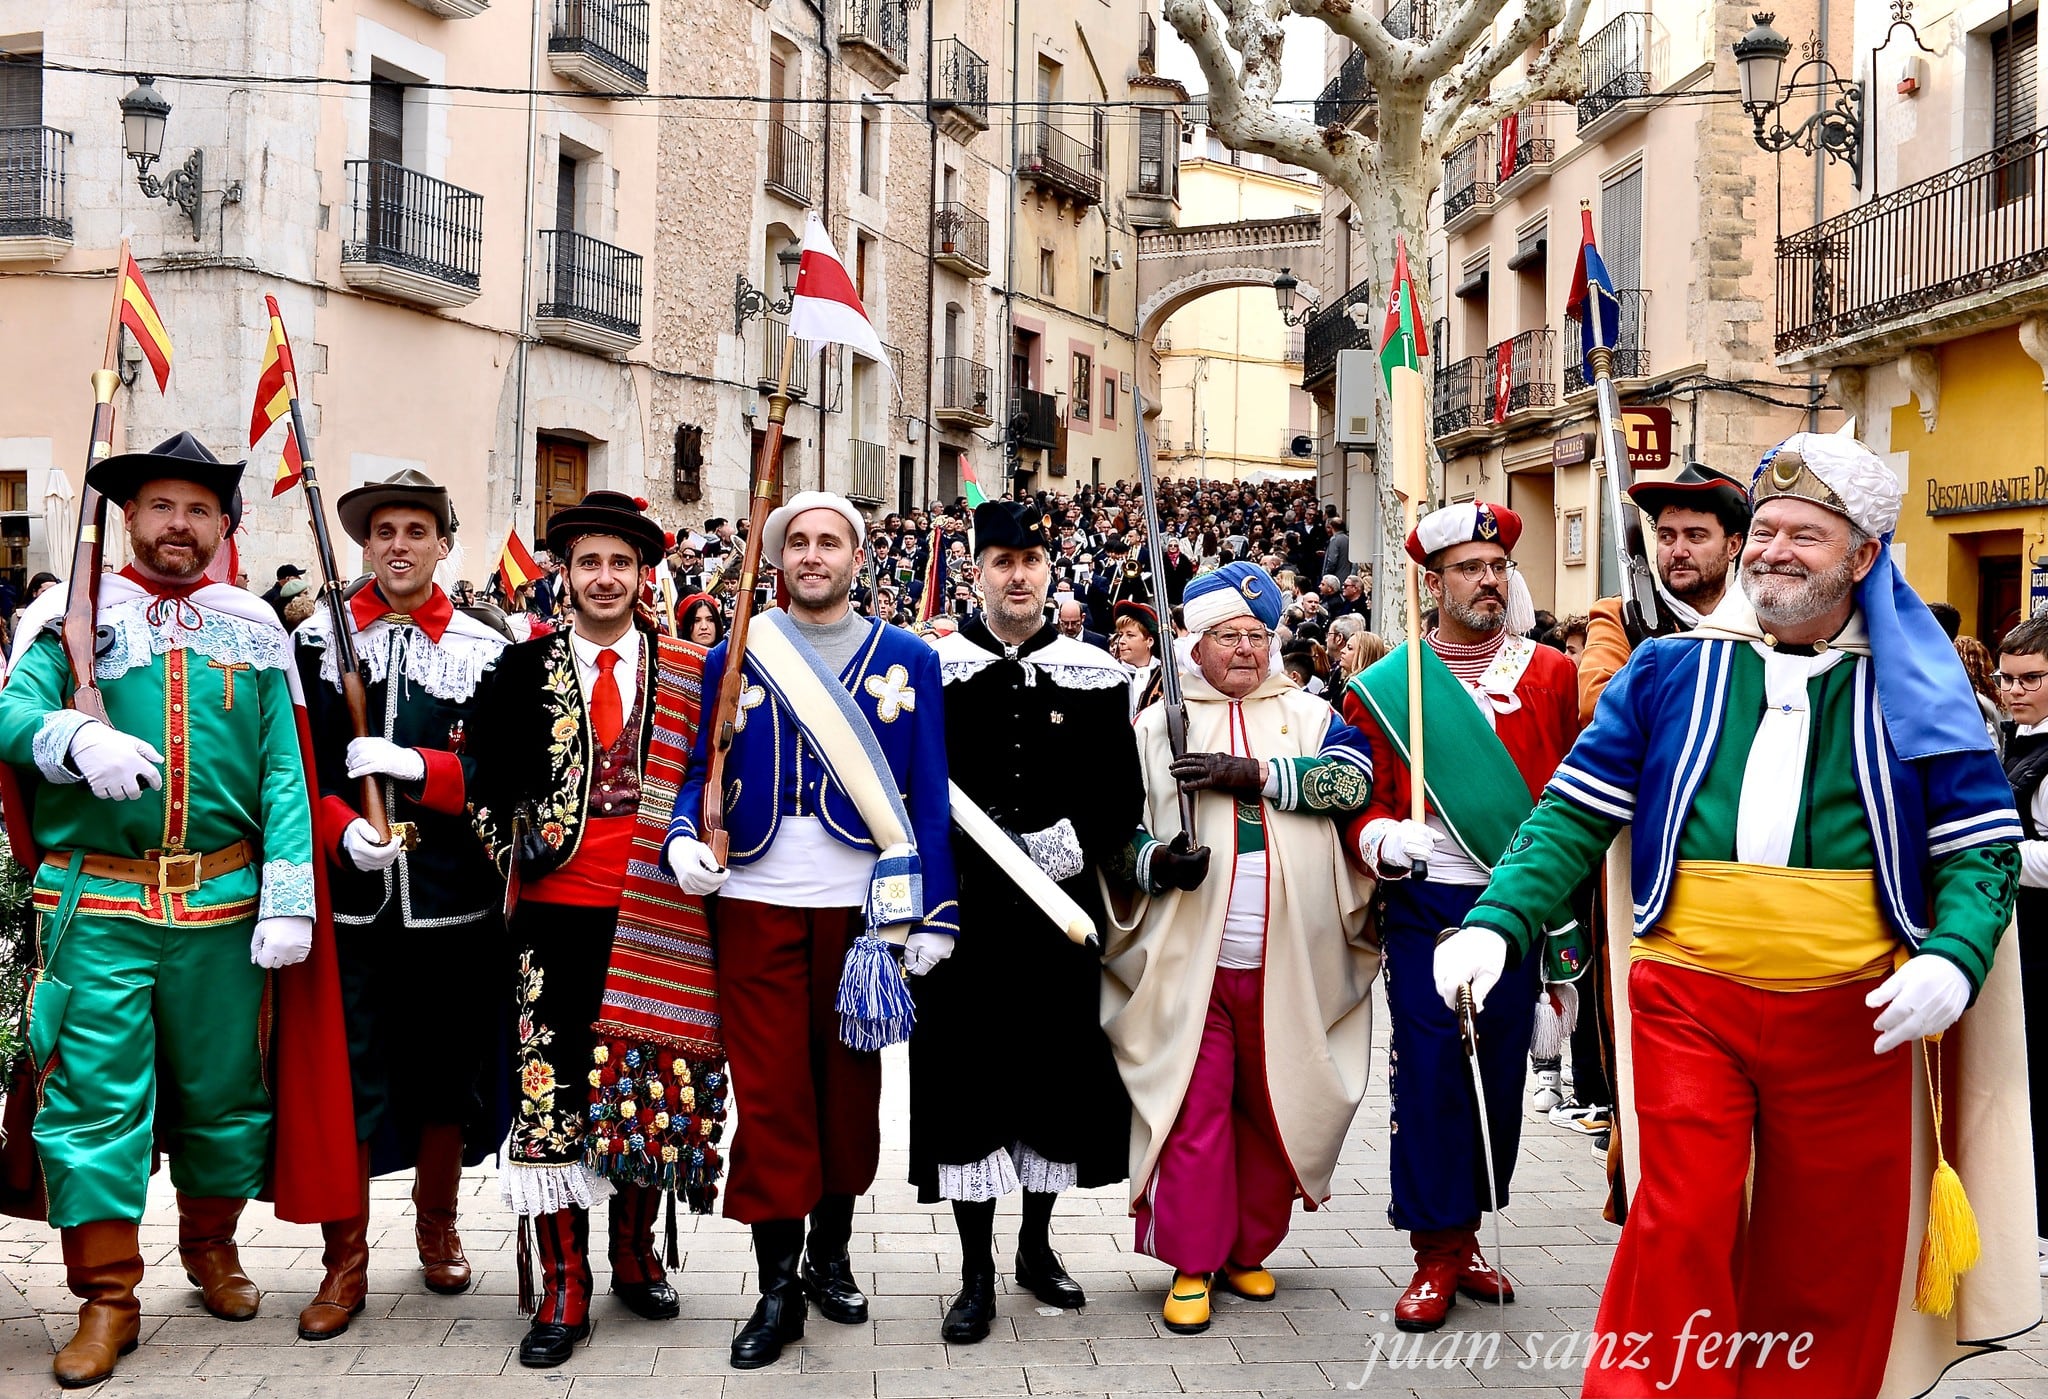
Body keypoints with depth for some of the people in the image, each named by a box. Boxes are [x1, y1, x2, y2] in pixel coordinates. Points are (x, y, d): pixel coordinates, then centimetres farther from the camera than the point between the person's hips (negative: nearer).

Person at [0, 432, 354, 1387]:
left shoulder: (253, 629, 9)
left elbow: (282, 769, 3)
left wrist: (288, 898, -6)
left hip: (223, 903, 2)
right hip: (98, 903, -2)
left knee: (225, 1085, 11)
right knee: (94, 1092, -2)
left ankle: (211, 1245, 34)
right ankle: (106, 1298, 11)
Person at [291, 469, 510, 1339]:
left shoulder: (484, 649, 3)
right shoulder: (317, 640, 4)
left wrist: (415, 764, -17)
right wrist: (339, 829, -16)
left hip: (455, 903, 1)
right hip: (348, 900, 0)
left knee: (445, 1076, 12)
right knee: (346, 1079, 1)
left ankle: (437, 1228, 32)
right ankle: (345, 1263, 15)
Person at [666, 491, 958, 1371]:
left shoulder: (907, 660, 5)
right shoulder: (733, 659, 7)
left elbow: (929, 795, 3)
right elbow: (703, 772, 8)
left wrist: (936, 912, -3)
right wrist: (683, 840, -13)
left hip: (861, 905, 0)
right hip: (756, 904, 0)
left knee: (849, 1082, 10)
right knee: (768, 1090, 2)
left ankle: (830, 1256, 28)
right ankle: (777, 1286, 12)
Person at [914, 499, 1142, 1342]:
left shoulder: (1096, 677, 5)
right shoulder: (930, 670, 2)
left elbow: (1123, 799, 4)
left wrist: (1073, 844, -12)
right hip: (965, 914, -1)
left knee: (1057, 1071, 10)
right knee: (965, 1077, 0)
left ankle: (1037, 1246, 30)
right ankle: (977, 1275, 12)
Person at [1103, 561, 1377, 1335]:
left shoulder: (1310, 716, 11)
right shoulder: (1156, 726, 7)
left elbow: (1352, 779, -9)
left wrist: (1251, 772, -17)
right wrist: (1154, 861, -15)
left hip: (1288, 963, 2)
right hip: (1189, 959, -2)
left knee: (1274, 1109, 10)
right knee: (1194, 1112, -3)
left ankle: (1249, 1249, 25)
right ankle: (1190, 1263, 8)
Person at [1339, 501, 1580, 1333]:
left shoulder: (1552, 676, 5)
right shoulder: (1384, 689, -1)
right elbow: (1359, 800, -1)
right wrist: (1381, 838, -21)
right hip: (1426, 911, -2)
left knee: (1500, 1072, 10)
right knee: (1429, 1076, -1)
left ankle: (1464, 1236, 27)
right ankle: (1434, 1256, 12)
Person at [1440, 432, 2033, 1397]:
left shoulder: (1913, 690, 6)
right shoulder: (1672, 671, 6)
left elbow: (1982, 848, 4)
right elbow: (1574, 815, 4)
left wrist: (1951, 958, -15)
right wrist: (1496, 922, -9)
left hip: (1849, 1018, 1)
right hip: (1688, 1000, 0)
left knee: (1829, 1250, 11)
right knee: (1682, 1228, -4)